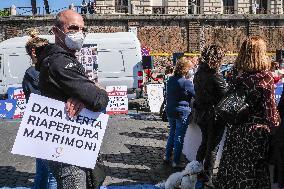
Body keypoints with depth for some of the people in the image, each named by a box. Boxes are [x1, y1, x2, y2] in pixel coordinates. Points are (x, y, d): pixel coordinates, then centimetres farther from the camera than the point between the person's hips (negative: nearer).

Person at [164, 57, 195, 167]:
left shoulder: (170, 80, 4)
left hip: (170, 111, 7)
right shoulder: (186, 82, -18)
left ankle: (167, 157, 28)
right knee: (179, 137, 4)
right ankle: (176, 161, 12)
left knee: (172, 134, 21)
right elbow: (196, 95, -11)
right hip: (182, 112, -7)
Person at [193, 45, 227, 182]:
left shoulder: (198, 74, 1)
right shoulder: (216, 78, -22)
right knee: (212, 146, 9)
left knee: (205, 142, 24)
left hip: (201, 114, 7)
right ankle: (207, 175, 19)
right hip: (214, 116, -7)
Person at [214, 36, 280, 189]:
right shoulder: (265, 76, -13)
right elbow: (270, 108, -11)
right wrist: (274, 128, 0)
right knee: (255, 170, 9)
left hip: (237, 130, 4)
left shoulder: (238, 76, -2)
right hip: (257, 130, -4)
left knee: (236, 166, 15)